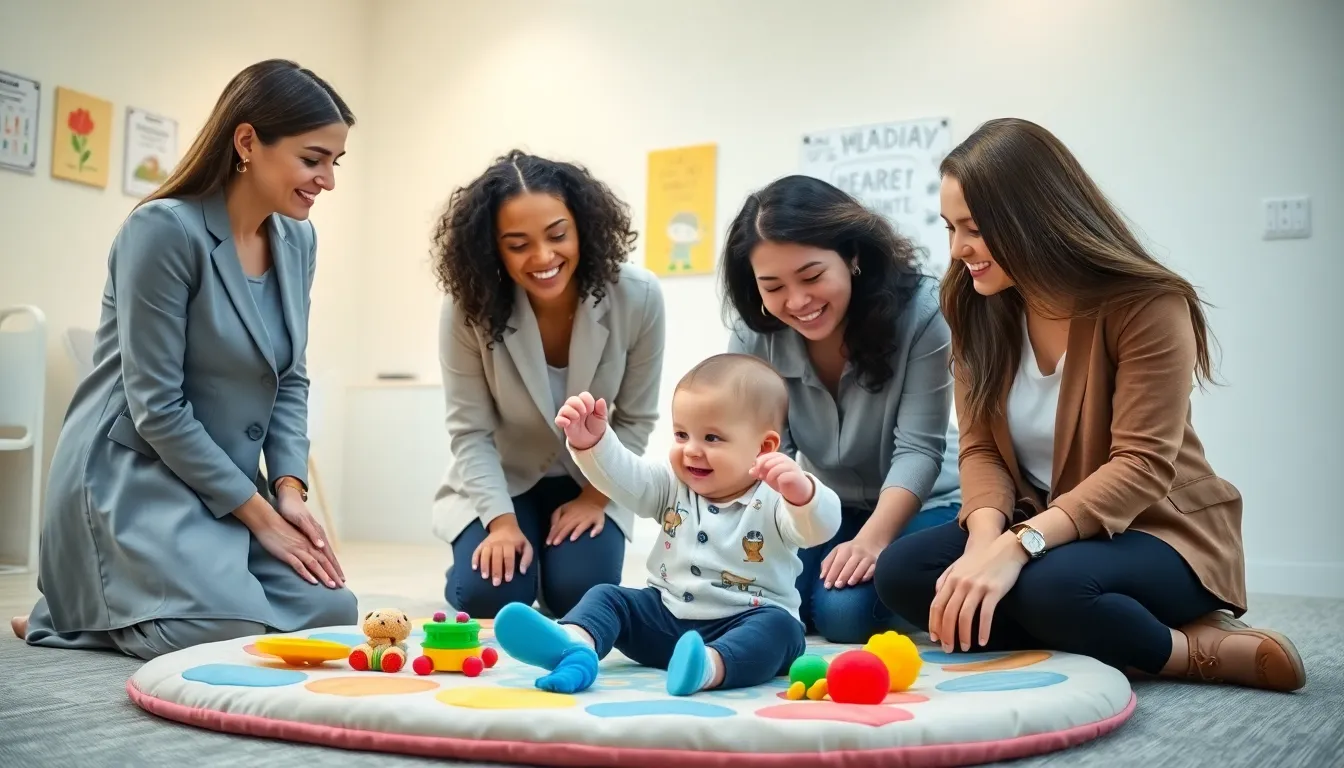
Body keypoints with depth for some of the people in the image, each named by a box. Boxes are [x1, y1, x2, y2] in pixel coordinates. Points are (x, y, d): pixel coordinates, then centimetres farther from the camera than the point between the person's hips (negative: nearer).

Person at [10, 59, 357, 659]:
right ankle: (65, 613, 8)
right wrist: (258, 513, -16)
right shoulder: (165, 229, -18)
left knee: (331, 614, -5)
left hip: (226, 478, 8)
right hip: (131, 473, -7)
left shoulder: (298, 239, 4)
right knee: (233, 635, -22)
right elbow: (155, 407, -19)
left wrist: (289, 489, -6)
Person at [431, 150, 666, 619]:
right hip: (501, 479, 0)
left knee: (582, 594, -19)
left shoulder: (638, 297, -23)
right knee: (489, 595, -19)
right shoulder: (468, 308, -24)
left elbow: (636, 419, -10)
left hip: (590, 481, 1)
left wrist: (594, 498, -12)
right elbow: (470, 432, -18)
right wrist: (503, 522, -26)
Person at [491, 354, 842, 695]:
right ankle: (574, 645, -41)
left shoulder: (776, 499, -9)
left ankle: (709, 666, -58)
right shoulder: (672, 486, 7)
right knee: (608, 596, -11)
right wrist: (592, 442, -26)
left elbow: (821, 527, -26)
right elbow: (623, 476, -5)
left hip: (744, 627, -4)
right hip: (667, 617, 4)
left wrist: (802, 492, -49)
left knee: (779, 627, -32)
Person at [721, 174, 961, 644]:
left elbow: (918, 448, -24)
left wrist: (872, 540, -36)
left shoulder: (920, 310, -24)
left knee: (845, 610, -26)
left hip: (920, 504, -3)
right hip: (827, 505, 4)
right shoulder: (754, 336, -13)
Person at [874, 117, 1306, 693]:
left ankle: (1188, 653, -10)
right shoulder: (977, 309, -1)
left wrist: (1017, 547, -37)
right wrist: (985, 537, -26)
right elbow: (980, 447, -4)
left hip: (1157, 533, -6)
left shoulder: (1148, 305, -18)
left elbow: (1142, 466, -25)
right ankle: (1111, 643, -15)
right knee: (900, 572, -19)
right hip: (1036, 530, 7)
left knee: (1051, 586, -38)